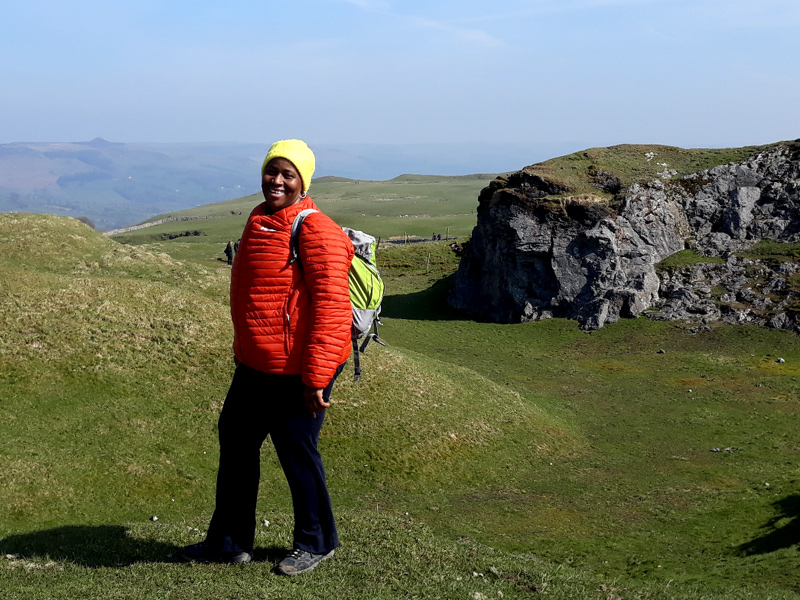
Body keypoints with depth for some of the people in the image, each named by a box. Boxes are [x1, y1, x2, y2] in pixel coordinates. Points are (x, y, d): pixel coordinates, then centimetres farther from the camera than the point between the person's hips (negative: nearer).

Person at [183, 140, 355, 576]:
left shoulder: (315, 230, -17)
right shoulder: (259, 221, 12)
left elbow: (329, 305, -22)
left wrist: (316, 376, -25)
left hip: (296, 371, -9)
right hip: (255, 366, 9)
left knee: (296, 453, 4)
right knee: (235, 442, 16)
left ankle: (315, 542, 26)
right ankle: (230, 540, 32)